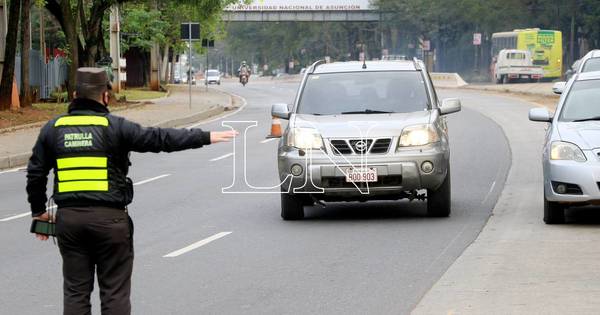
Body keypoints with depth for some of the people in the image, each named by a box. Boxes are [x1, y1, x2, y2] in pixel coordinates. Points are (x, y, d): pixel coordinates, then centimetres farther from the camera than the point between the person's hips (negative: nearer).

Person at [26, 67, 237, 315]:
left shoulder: (53, 129, 5)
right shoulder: (115, 127, -6)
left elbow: (36, 174, 8)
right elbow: (161, 139, -8)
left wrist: (39, 211, 20)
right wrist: (207, 137, -4)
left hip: (69, 219, 3)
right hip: (109, 219, -3)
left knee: (76, 291, 10)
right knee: (114, 292, 4)